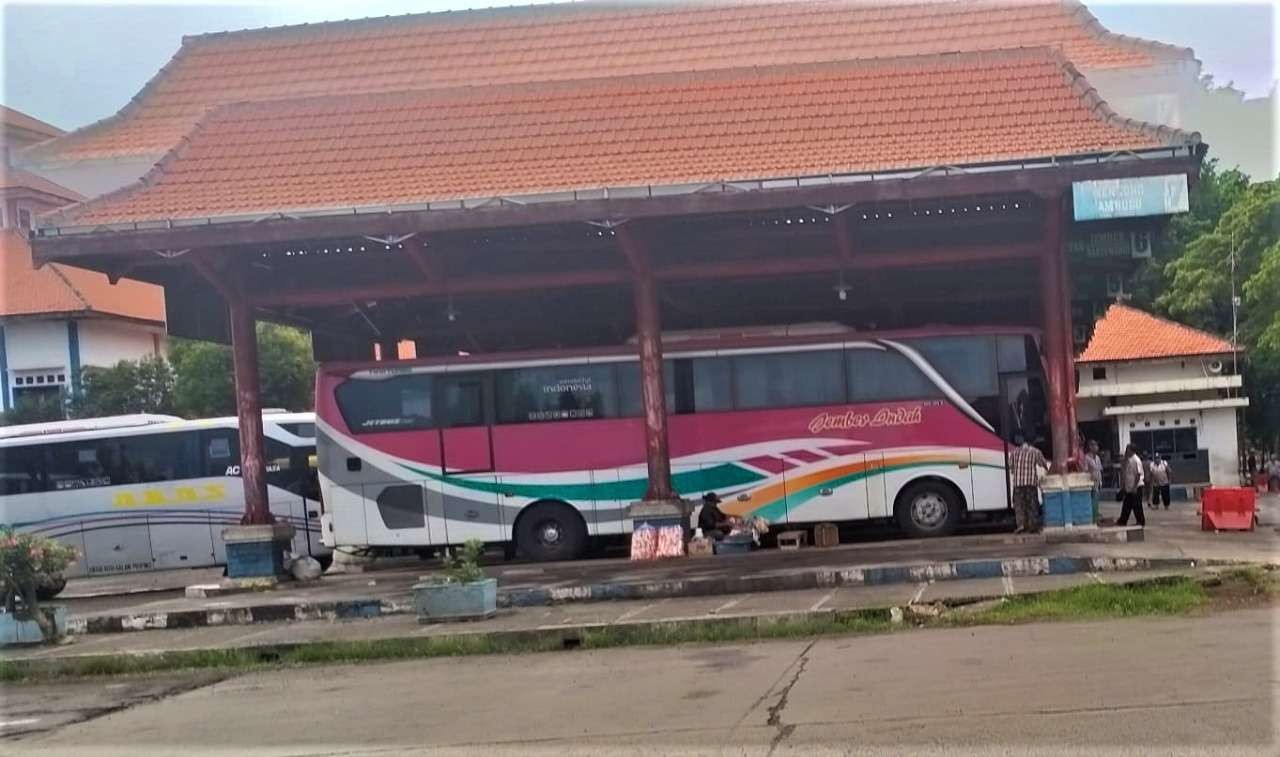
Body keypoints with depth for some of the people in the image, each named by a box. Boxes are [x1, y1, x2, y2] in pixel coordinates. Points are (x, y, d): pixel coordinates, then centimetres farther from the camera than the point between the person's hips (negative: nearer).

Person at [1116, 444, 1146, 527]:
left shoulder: (1136, 460, -15)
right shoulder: (1127, 460, 11)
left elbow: (1138, 474, -19)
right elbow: (1123, 474, 17)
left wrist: (1134, 487, -21)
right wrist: (1122, 486, 17)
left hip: (1136, 487, -8)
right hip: (1128, 487, 8)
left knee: (1137, 505, -2)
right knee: (1126, 505, 14)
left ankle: (1141, 522, 7)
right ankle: (1122, 521, 21)